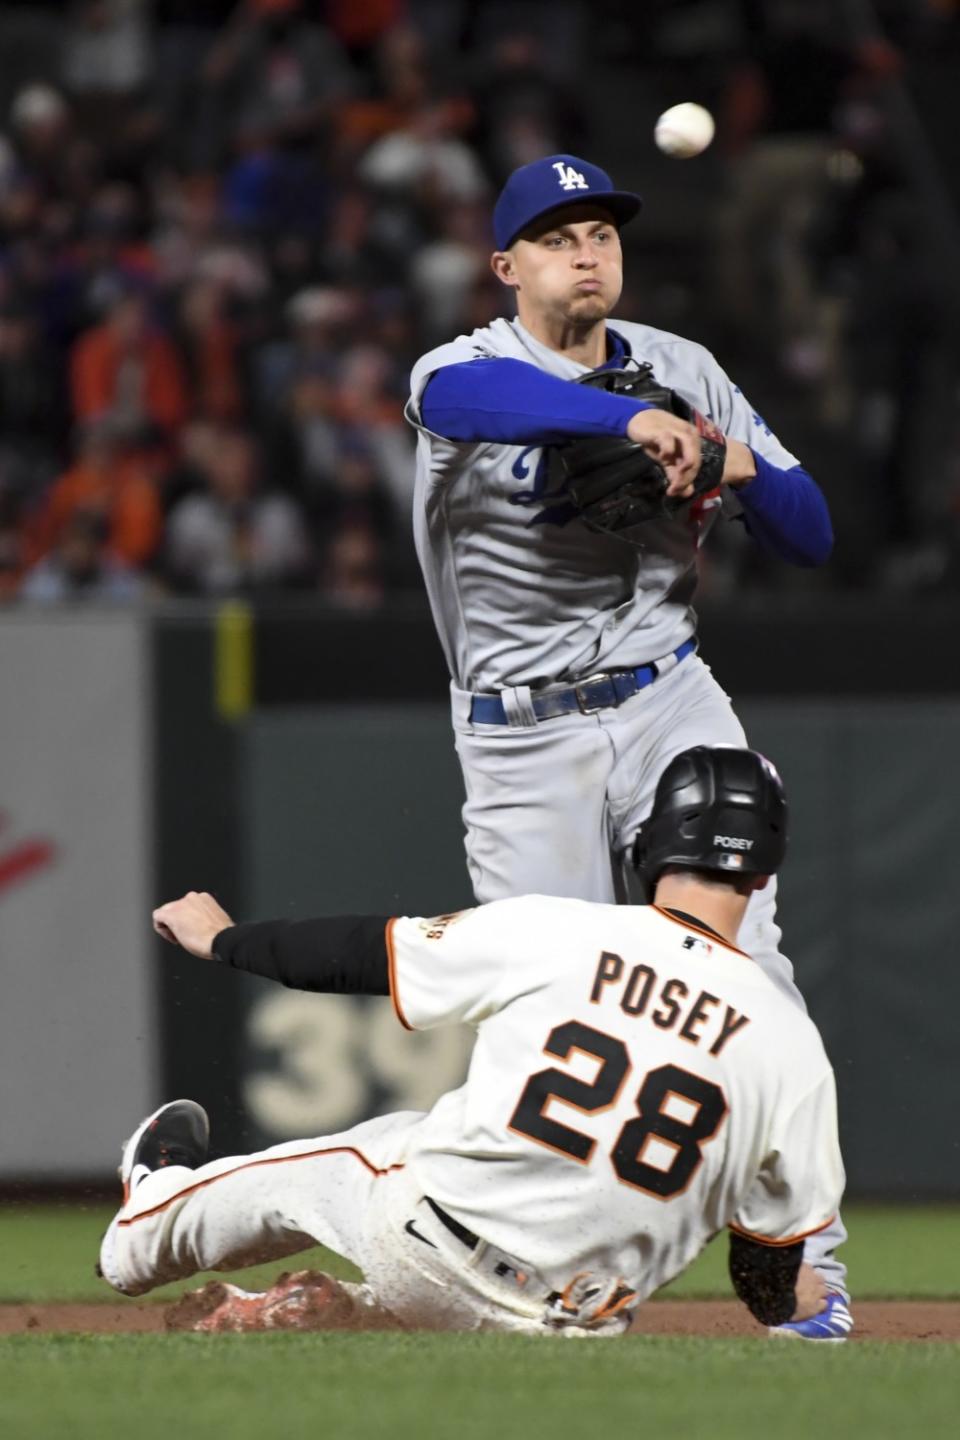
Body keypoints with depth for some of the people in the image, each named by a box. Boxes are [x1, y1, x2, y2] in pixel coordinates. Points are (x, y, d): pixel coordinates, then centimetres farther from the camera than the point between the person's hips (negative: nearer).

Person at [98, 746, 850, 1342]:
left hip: (420, 1250, 0)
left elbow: (360, 951, 4)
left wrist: (225, 939, 23)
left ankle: (151, 1229, 58)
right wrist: (789, 1305, 28)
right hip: (578, 1321, 0)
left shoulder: (550, 932, -9)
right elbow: (773, 1277, 3)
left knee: (306, 1170, 30)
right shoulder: (793, 1045, -6)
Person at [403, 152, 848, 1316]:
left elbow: (811, 537, 9)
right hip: (521, 734, -2)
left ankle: (806, 1260, -11)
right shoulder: (465, 374, -5)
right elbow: (470, 395, -34)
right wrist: (630, 419, -50)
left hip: (668, 700, 2)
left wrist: (739, 464, -13)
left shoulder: (681, 370, 7)